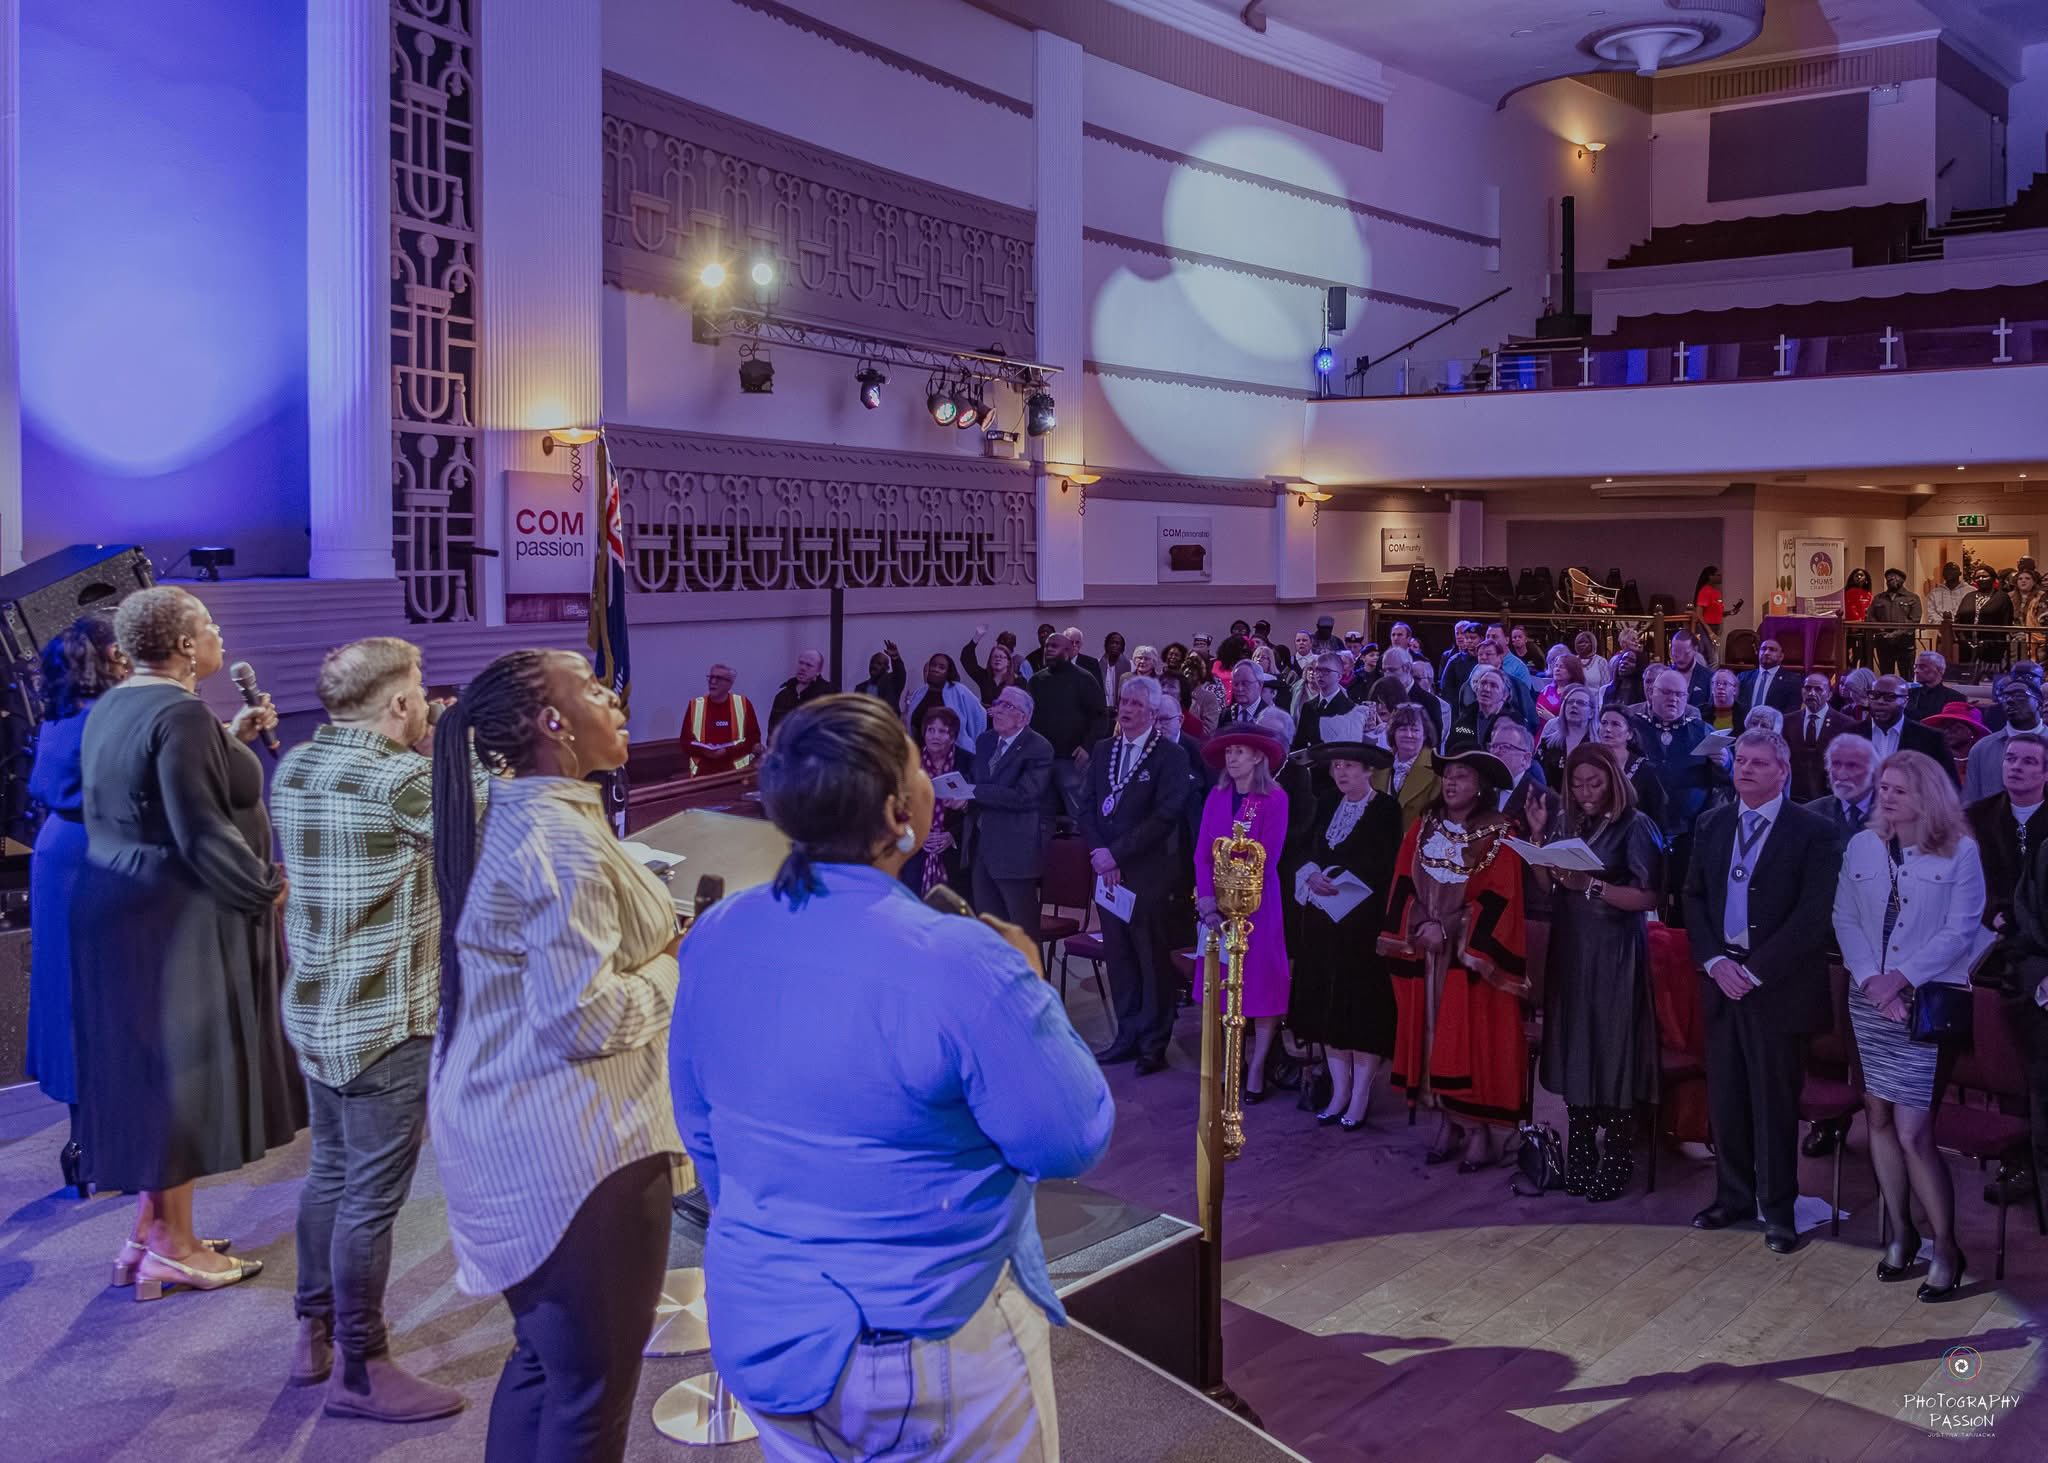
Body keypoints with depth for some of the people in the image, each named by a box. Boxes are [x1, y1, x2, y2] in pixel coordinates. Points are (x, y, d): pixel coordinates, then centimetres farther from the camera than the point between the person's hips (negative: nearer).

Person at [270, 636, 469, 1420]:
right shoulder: (403, 779, -20)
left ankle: (314, 1335, 33)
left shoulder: (294, 767, 6)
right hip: (388, 1020, -9)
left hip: (315, 1009, 9)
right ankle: (360, 1372, 11)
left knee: (330, 1172, 20)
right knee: (373, 1196, 1)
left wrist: (431, 753, 14)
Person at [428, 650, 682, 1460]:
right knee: (590, 1386, 4)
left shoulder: (507, 818, 9)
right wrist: (670, 969, -10)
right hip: (569, 1141, -10)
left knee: (542, 1358, 22)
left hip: (505, 1124, 10)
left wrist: (648, 953, 12)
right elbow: (583, 1019, -26)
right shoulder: (562, 841, -22)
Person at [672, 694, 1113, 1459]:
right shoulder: (961, 963, -26)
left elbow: (702, 1129, 7)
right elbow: (1073, 1142, -17)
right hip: (931, 1346, -5)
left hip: (759, 1325, 6)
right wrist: (1031, 988, -4)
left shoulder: (714, 938, -6)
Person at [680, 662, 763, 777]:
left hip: (736, 772, -1)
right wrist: (704, 751, -13)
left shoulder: (743, 704, 4)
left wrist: (727, 751, -11)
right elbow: (686, 742, 8)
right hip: (702, 773, 1)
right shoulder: (695, 706, 7)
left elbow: (753, 738, 2)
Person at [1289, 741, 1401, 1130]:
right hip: (1323, 921, 6)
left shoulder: (1386, 810, -8)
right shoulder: (1328, 806, 12)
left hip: (1364, 921, -6)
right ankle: (1339, 1090, 15)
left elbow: (1383, 865, -14)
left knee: (1363, 1007, -2)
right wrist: (1312, 876, -11)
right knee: (1328, 1006, 7)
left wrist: (1337, 883, -16)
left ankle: (1360, 1096, 4)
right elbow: (1307, 851, 9)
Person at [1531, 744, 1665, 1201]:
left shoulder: (1635, 827, -8)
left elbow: (1650, 897, -15)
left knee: (1612, 1053, -3)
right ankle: (1579, 1157, 17)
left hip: (1614, 954, -6)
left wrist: (1592, 886, -21)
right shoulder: (1568, 824, 10)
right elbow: (1548, 885, 8)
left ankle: (1616, 1162, 8)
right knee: (1573, 1051, 8)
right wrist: (1537, 836, -2)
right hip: (1570, 951, 6)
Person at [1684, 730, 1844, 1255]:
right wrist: (1715, 961, -4)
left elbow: (1813, 915, -12)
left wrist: (1754, 970, -14)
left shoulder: (1813, 832, -6)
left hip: (1778, 985, -4)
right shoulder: (1712, 824, 10)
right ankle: (1733, 1195, 23)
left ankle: (1778, 1208, 14)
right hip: (1721, 979, 4)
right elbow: (1693, 897, 10)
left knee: (1774, 1102, 2)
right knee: (1725, 1097, 10)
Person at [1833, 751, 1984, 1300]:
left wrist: (1902, 977, -15)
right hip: (1870, 1001, 4)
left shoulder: (1960, 852, -5)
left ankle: (1945, 1248, 7)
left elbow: (1960, 931, -9)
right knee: (1879, 1116, 9)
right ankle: (1901, 1232, 24)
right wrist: (1871, 979, -9)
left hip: (1928, 1003, -4)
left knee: (1913, 1132, -8)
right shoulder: (1862, 846, 5)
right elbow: (1844, 919, 4)